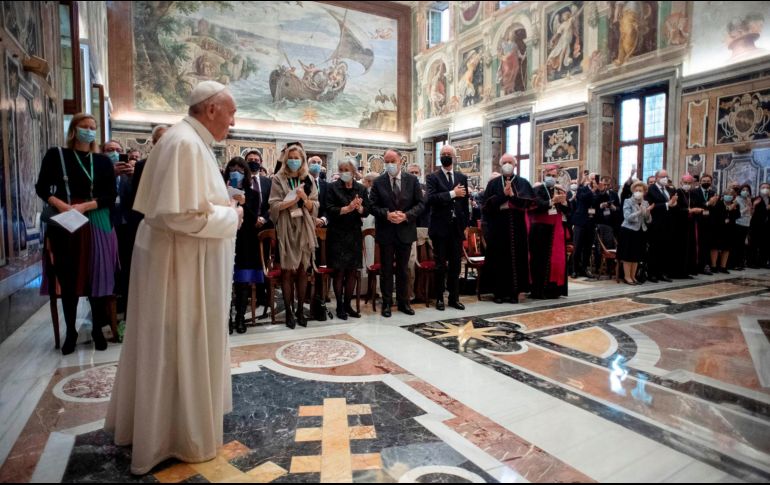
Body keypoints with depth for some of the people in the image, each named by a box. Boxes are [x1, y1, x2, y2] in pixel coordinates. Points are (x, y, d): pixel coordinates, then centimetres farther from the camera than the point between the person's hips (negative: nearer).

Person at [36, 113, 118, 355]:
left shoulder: (103, 161, 7)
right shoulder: (56, 155, 5)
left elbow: (110, 196, 1)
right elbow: (41, 187, 2)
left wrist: (84, 206, -14)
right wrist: (62, 206, -15)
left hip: (96, 223, 1)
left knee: (97, 275, 1)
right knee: (68, 277, 3)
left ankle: (97, 329, 14)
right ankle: (71, 331, 16)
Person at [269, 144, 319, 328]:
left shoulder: (308, 179, 10)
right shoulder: (278, 179, 2)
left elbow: (314, 206, 6)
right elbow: (274, 205, -6)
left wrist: (304, 198, -13)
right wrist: (293, 199, -17)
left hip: (304, 229, 3)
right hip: (286, 229, -2)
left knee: (302, 270, 5)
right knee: (287, 270, 0)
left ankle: (300, 309, 14)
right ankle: (289, 311, 9)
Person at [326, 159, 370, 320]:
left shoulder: (361, 189, 8)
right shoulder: (333, 188, -1)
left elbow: (366, 211, 3)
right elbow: (329, 210, -11)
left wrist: (359, 207, -18)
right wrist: (348, 208, -21)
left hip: (355, 234, 3)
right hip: (337, 235, -3)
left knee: (353, 271, 7)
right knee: (339, 271, 0)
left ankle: (348, 304, 18)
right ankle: (339, 306, 10)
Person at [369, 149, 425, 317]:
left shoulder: (412, 180, 0)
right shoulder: (378, 182, -1)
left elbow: (420, 203, -1)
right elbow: (373, 206, -3)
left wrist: (406, 215, -16)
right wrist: (387, 214, -20)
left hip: (405, 231, 1)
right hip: (385, 232, -1)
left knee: (403, 269, 12)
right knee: (386, 270, 7)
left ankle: (403, 302, 24)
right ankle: (386, 303, 18)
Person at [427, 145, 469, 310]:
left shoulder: (462, 178, 12)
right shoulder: (433, 177, -1)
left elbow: (465, 202, 13)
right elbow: (431, 198, -17)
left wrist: (466, 225, 9)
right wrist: (452, 193, -20)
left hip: (457, 227, 4)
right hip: (440, 227, -4)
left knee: (456, 264, 8)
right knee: (440, 265, 4)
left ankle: (454, 297, 19)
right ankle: (439, 298, 15)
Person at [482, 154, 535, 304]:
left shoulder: (523, 183, 9)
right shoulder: (493, 183, 8)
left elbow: (530, 201, -4)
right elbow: (487, 203, -4)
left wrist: (513, 196, -14)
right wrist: (503, 195, -13)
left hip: (517, 227, 1)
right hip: (498, 226, 0)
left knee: (516, 258, 1)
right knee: (499, 258, 1)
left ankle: (514, 292, 10)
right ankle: (499, 291, 8)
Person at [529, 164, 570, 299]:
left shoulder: (560, 191, 12)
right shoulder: (537, 190, -1)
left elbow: (567, 211, 5)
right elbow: (535, 206, -18)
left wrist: (564, 202, -14)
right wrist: (552, 201, -30)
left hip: (556, 230, 4)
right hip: (540, 230, -4)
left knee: (556, 259, 2)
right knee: (540, 260, -6)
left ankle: (553, 289, 9)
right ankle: (538, 290, -2)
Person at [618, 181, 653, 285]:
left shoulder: (646, 203, 8)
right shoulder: (628, 201, -6)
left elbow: (648, 221, 6)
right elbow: (628, 217, -19)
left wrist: (648, 212, -13)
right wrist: (639, 212, -28)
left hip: (641, 232, 5)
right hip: (629, 231, -5)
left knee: (637, 255, 10)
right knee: (628, 255, -2)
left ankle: (633, 276, 18)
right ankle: (627, 276, 6)